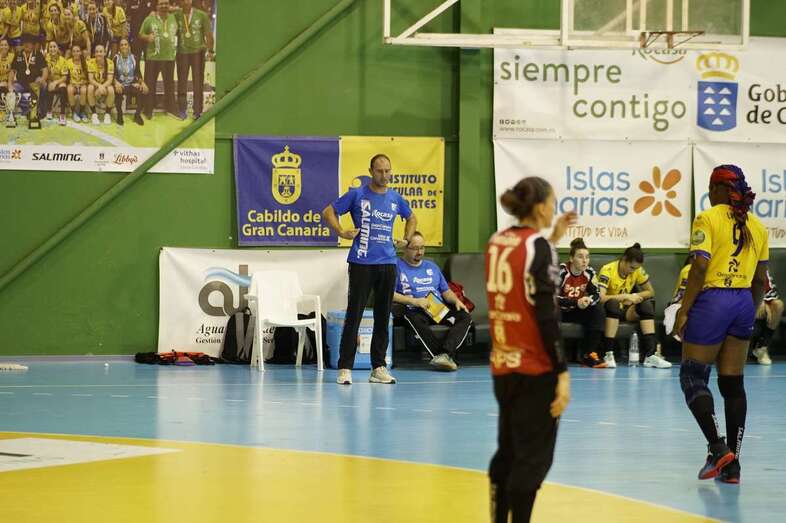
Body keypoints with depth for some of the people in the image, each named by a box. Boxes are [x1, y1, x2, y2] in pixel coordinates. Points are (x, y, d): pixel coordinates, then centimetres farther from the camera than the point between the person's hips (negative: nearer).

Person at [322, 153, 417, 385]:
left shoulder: (395, 198, 11)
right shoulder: (357, 195, -2)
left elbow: (411, 218, 29)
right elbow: (328, 212, 3)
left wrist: (407, 239, 15)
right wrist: (342, 232, -8)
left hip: (388, 263, 4)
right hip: (362, 263, -4)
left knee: (383, 317, 7)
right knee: (354, 315, -6)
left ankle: (378, 368, 14)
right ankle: (345, 368, -4)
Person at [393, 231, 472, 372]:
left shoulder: (431, 266, 26)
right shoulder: (397, 266, 6)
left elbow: (446, 291, 28)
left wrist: (456, 301, 6)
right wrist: (414, 301, -16)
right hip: (415, 311, -5)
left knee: (465, 317, -22)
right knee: (415, 319, -41)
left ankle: (445, 354, -40)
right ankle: (444, 357, -43)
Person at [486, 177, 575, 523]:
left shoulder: (496, 242, 7)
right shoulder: (537, 246, -14)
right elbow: (546, 316, -19)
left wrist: (553, 238, 19)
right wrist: (562, 373, -19)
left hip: (502, 365, 8)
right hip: (535, 369, -8)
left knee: (507, 451, 17)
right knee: (533, 458, -2)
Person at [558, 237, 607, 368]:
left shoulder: (589, 272, -4)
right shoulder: (561, 271, -19)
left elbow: (597, 294, -2)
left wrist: (588, 300, -27)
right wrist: (576, 302, -34)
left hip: (578, 312, 5)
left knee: (597, 310, -20)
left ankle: (589, 354, -21)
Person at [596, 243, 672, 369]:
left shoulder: (638, 271, -4)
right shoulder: (607, 270, -21)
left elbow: (650, 292, 5)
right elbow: (600, 297, -33)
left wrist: (635, 297, -14)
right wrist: (625, 296, -32)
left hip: (626, 310, 5)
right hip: (608, 310, -5)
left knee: (646, 304, -21)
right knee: (613, 304, -38)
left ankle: (651, 354, -29)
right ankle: (608, 354, -37)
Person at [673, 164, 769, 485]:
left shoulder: (708, 219, -7)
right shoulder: (756, 226, 11)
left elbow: (700, 267, -15)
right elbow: (761, 280, 13)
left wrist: (683, 311, -11)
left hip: (712, 299, -6)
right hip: (743, 302, 6)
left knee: (693, 377, 3)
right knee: (733, 383, 9)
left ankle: (717, 447, -13)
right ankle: (732, 465, 8)